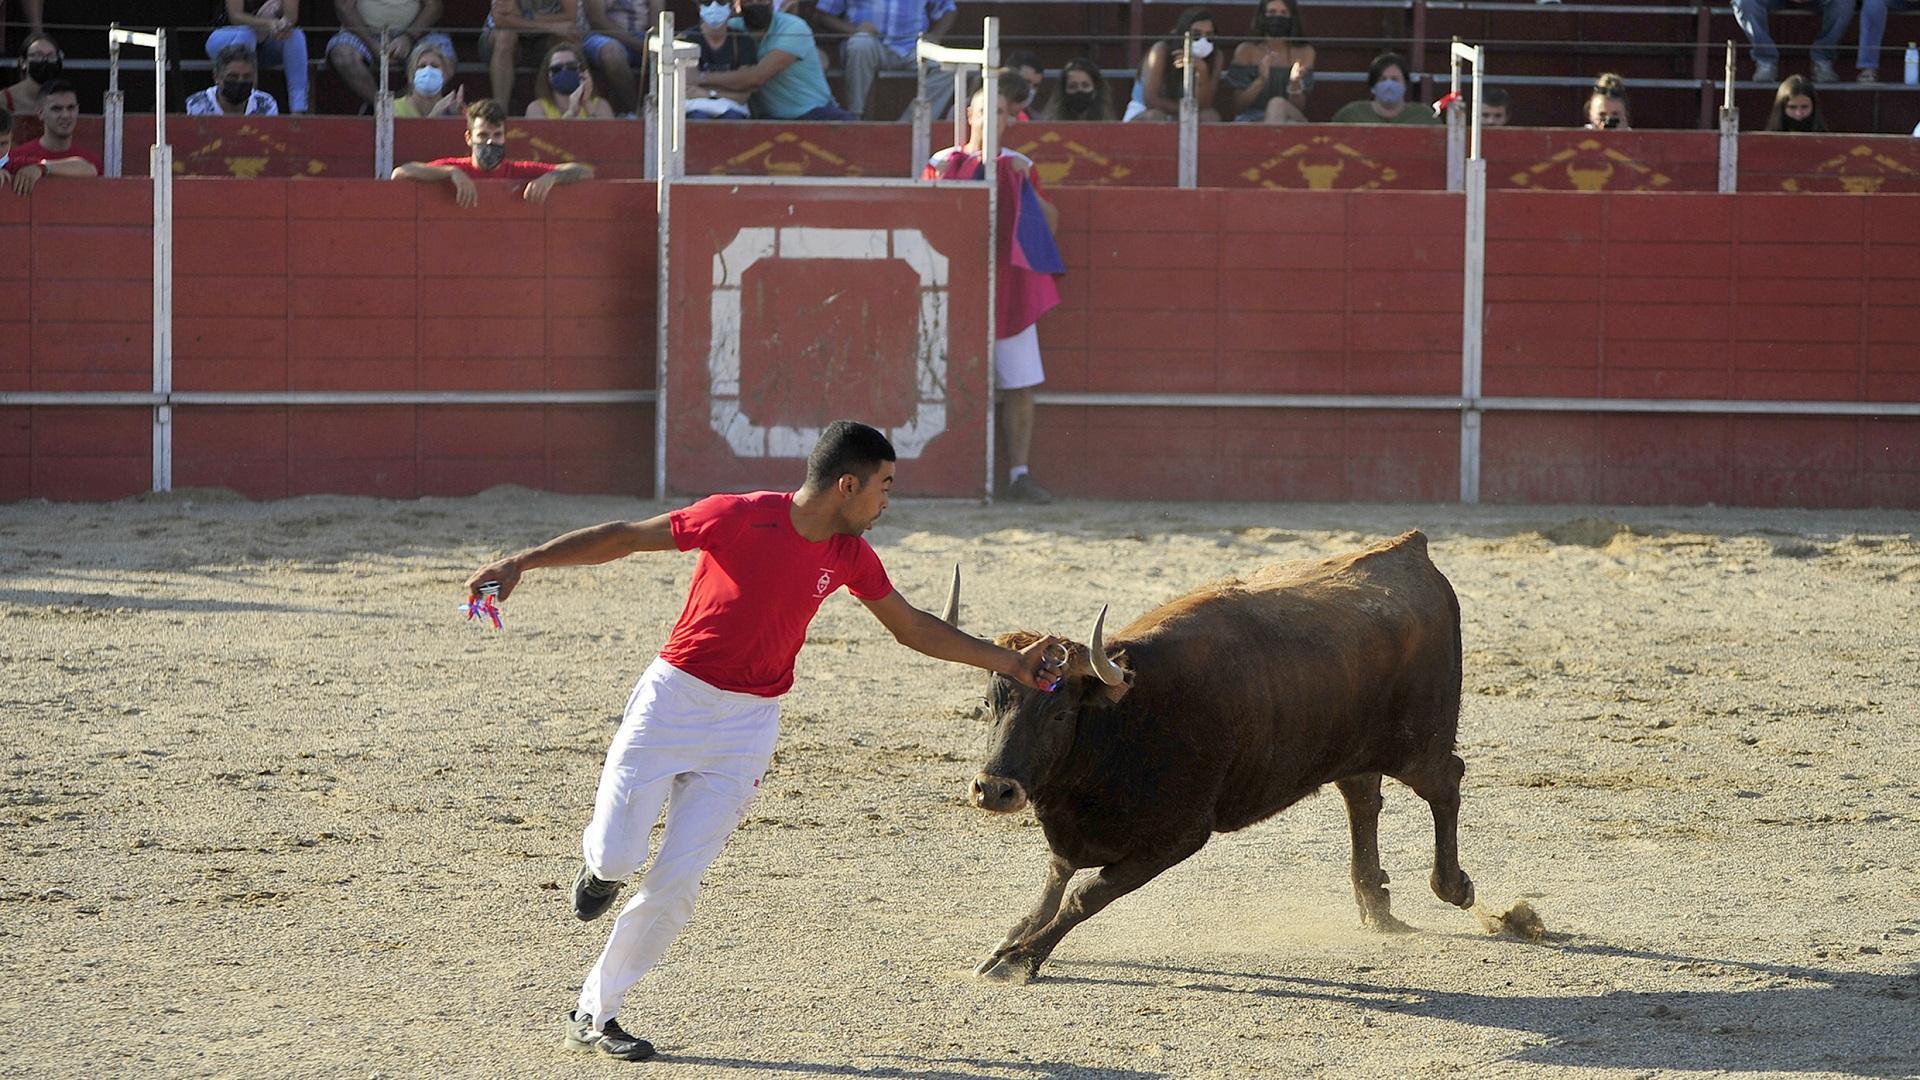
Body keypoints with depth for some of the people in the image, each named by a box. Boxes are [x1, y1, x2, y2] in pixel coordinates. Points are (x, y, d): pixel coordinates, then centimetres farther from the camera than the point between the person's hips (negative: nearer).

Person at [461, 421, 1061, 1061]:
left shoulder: (850, 556, 2)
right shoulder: (740, 518, -16)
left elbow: (913, 628, 17)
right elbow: (624, 538, -11)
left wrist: (1008, 663, 17)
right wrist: (522, 563, -15)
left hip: (747, 726, 4)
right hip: (674, 699, -4)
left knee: (675, 883, -5)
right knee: (617, 856, -13)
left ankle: (594, 1018, 8)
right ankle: (598, 861, 27)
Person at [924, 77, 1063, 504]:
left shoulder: (1019, 166, 12)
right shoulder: (943, 164, 6)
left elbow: (1050, 225, 9)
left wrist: (1027, 182, -3)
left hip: (1009, 289, 2)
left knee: (1020, 386, -2)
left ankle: (1020, 474, 2)